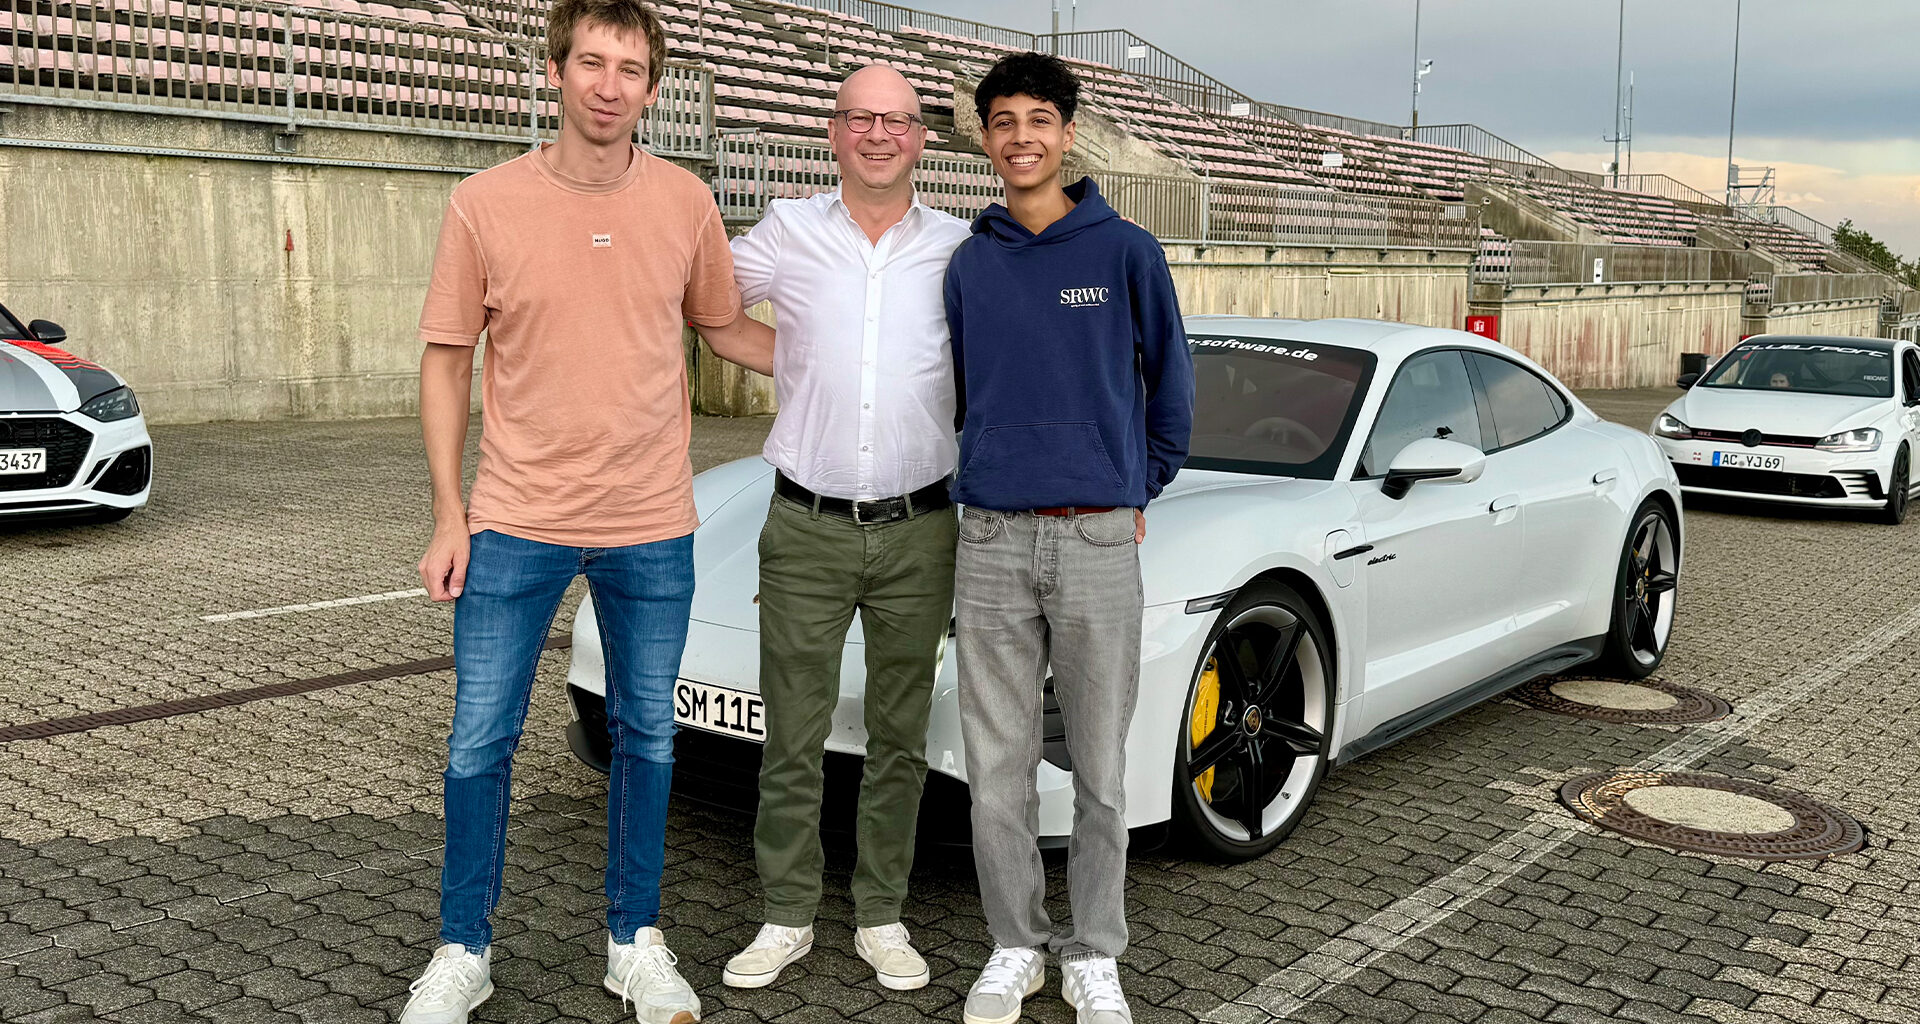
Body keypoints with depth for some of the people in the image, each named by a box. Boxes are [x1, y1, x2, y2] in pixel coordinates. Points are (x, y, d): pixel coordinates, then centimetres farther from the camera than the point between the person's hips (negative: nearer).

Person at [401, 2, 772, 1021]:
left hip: (651, 527, 2)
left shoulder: (686, 202, 0)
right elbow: (446, 362, 0)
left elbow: (726, 327, 15)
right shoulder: (486, 203, -5)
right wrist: (448, 517, -4)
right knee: (479, 743, 6)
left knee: (647, 738, 11)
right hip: (515, 523, -1)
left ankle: (635, 942, 29)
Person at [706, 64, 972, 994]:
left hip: (917, 532, 1)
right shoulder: (787, 233, 3)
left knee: (899, 740, 10)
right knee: (792, 739, 6)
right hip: (806, 530, 0)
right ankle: (788, 916, 21)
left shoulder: (960, 248, 4)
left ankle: (881, 917, 24)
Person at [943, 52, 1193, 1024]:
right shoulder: (969, 262, 8)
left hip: (1099, 541, -2)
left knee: (1100, 768, 5)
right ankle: (1015, 944, 22)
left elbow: (1169, 380, 9)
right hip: (991, 542, 2)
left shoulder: (1125, 250, 1)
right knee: (997, 764, 7)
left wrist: (1140, 489, 10)